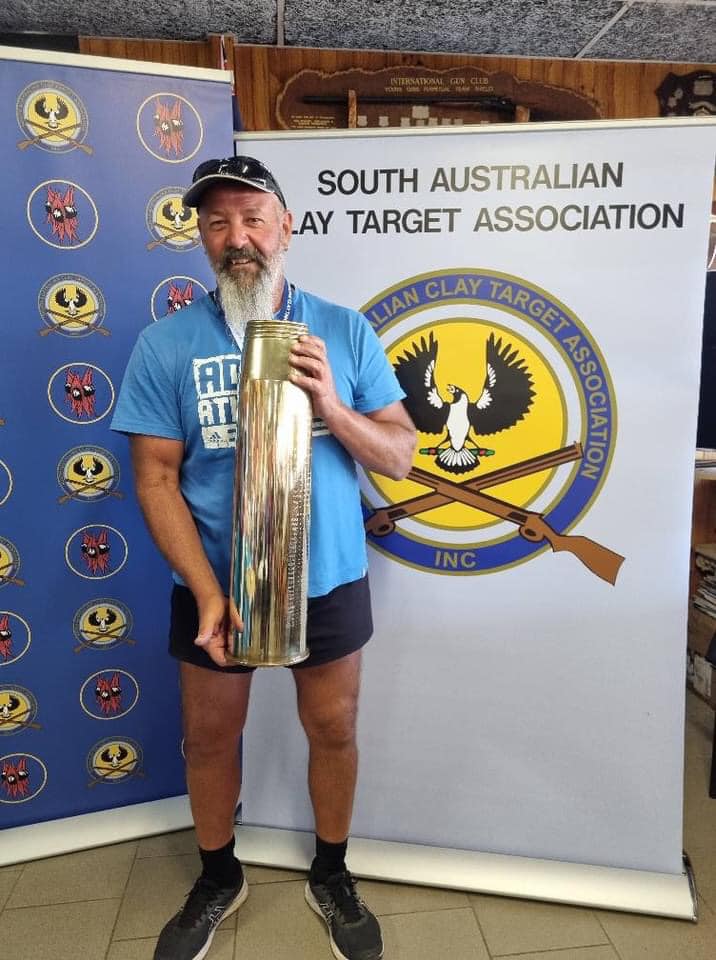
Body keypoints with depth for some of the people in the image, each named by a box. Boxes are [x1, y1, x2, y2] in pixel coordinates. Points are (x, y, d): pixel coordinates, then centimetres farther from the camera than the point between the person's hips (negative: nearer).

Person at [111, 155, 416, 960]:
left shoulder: (345, 331, -3)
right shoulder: (164, 344, -7)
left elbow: (399, 457, -3)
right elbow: (156, 478, -8)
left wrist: (331, 406, -23)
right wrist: (207, 593, -17)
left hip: (329, 582, 1)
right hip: (215, 587, 0)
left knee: (333, 730, 15)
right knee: (210, 737, 16)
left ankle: (331, 876, 43)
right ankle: (217, 879, 45)